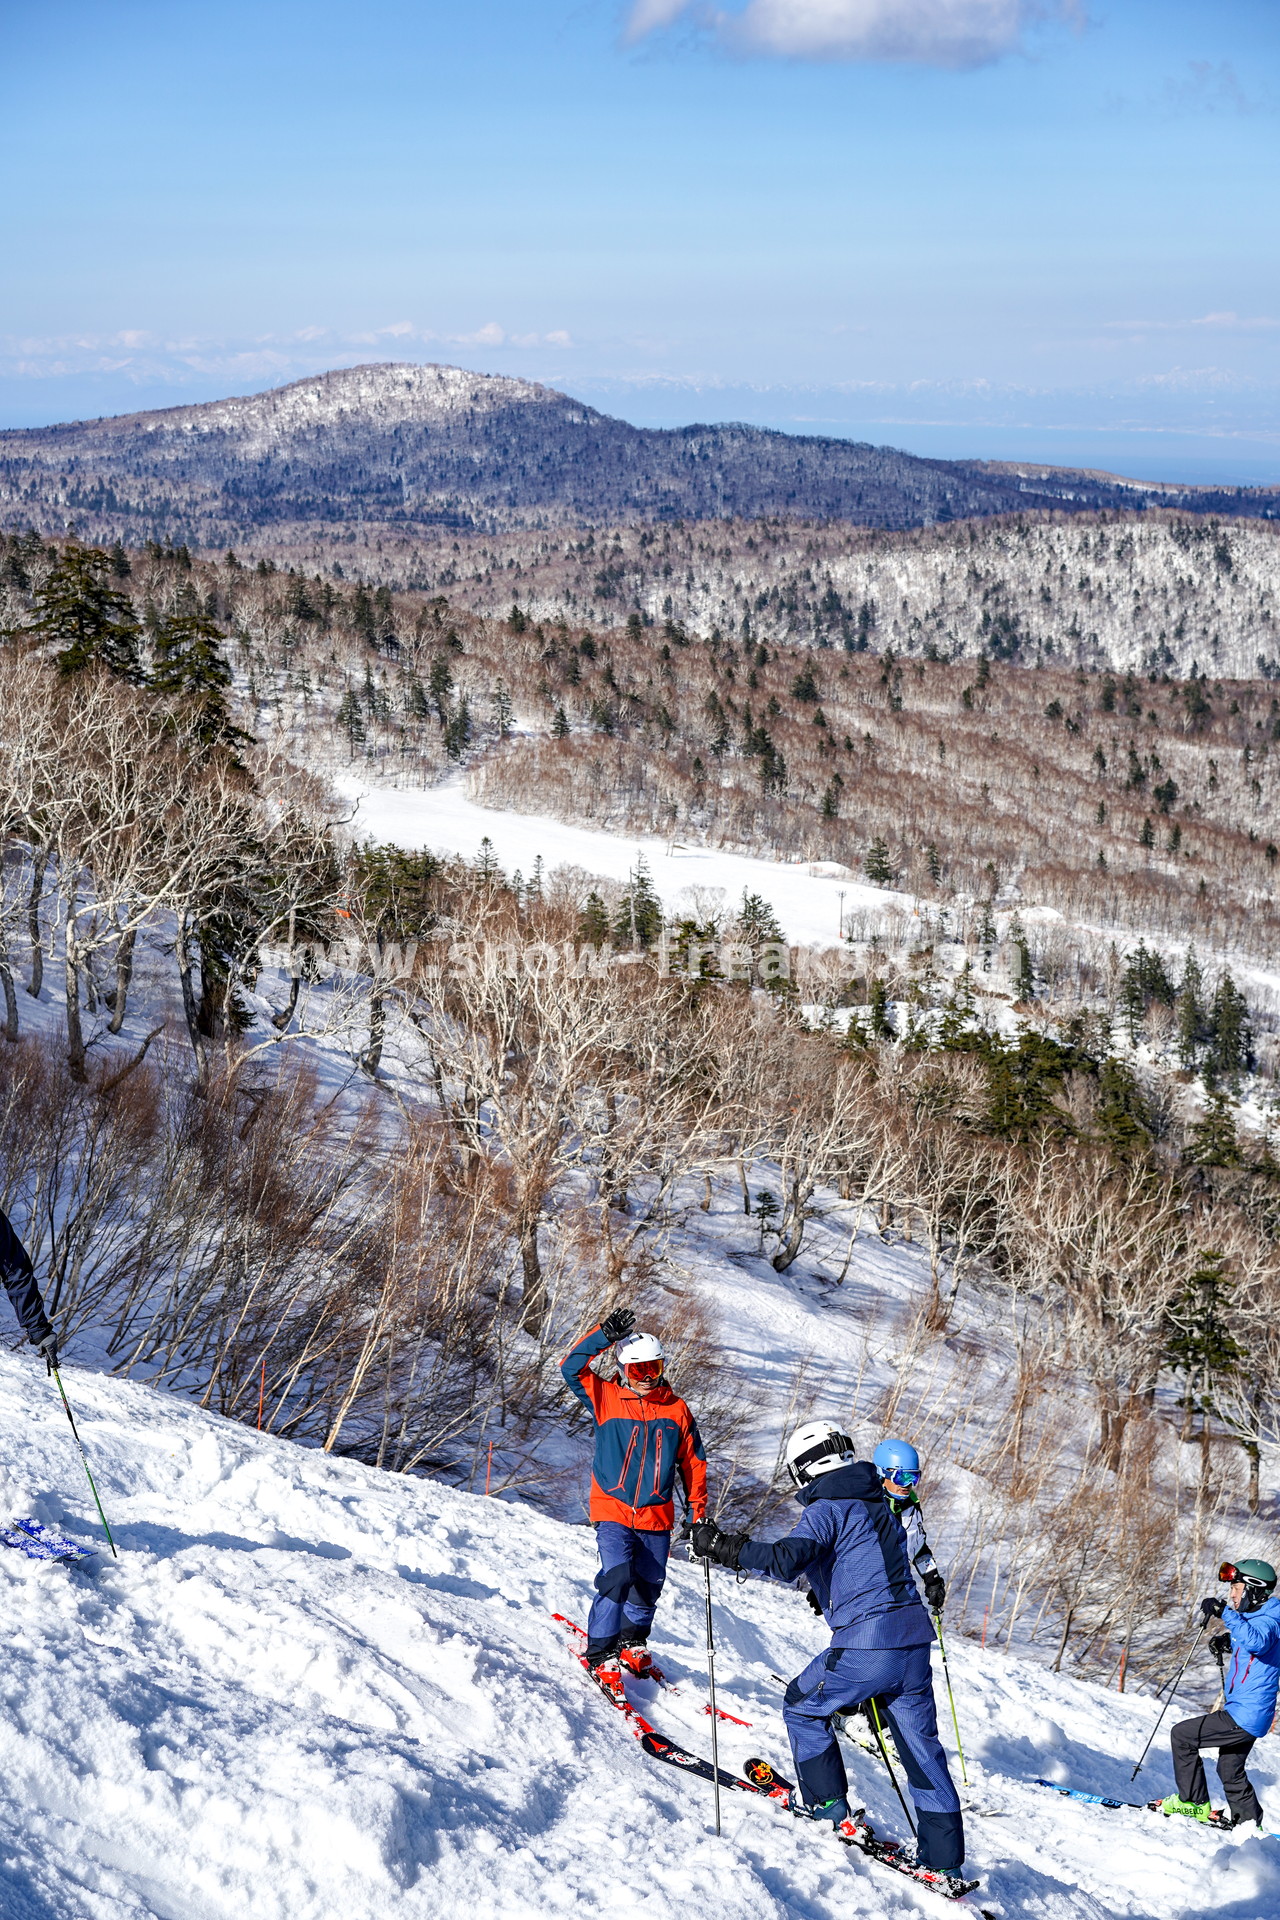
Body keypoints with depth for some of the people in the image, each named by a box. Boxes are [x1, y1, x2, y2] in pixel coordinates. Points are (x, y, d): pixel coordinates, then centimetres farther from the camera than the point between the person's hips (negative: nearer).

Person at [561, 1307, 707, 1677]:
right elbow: (572, 1368, -12)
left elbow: (693, 1461, 13)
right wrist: (604, 1336, -23)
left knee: (649, 1585, 9)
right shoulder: (605, 1398, 0)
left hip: (657, 1515, 3)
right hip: (613, 1510, -3)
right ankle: (600, 1652, -8)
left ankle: (632, 1640, 34)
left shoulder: (677, 1410, 6)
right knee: (617, 1575, -18)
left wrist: (698, 1510, 12)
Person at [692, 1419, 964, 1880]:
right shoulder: (880, 1508, 17)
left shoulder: (829, 1509, -8)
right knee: (922, 1749, 12)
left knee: (803, 1707, 16)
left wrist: (723, 1547, -17)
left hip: (865, 1646, -7)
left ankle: (828, 1807, 17)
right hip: (914, 1640, 7)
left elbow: (787, 1558, -23)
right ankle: (945, 1858, 13)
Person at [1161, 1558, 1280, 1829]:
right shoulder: (1256, 1617, 13)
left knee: (1182, 1735, -8)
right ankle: (1249, 1822, 34)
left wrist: (1225, 1613, -44)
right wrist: (1228, 1644, 16)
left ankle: (1193, 1801, 1)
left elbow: (1256, 1642, -42)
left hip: (1245, 1716, -10)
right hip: (1248, 1714, 10)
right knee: (1229, 1769, 23)